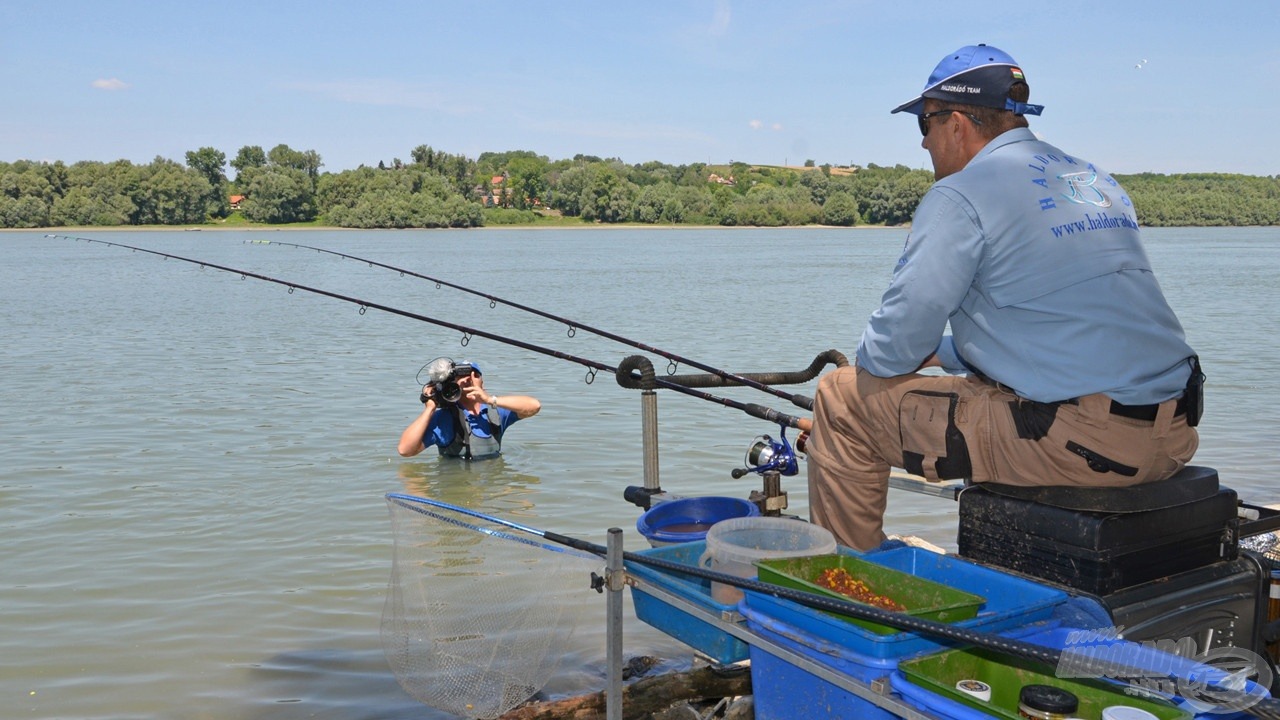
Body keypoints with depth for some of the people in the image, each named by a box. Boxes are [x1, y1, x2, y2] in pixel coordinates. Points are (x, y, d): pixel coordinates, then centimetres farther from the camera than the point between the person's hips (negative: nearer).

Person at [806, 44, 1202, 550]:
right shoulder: (1096, 181, 18)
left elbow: (892, 350, -12)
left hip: (1077, 442, -9)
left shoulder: (960, 195, -8)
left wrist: (869, 361, 11)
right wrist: (941, 353, 29)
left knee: (842, 399, 2)